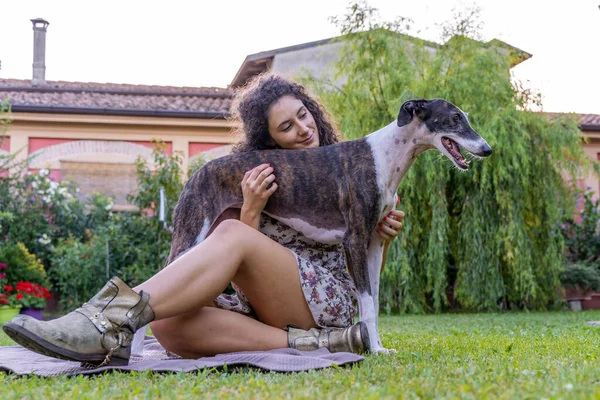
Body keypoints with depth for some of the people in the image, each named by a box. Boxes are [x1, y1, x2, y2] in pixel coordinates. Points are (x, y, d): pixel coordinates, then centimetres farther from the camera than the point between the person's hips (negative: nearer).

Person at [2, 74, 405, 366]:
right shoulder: (257, 176, 15)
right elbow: (246, 276, 4)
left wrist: (384, 237, -6)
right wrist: (251, 210, -13)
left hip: (328, 298, -3)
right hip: (264, 307, 3)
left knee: (231, 235, -32)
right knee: (169, 322, -30)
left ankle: (111, 320, -49)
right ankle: (308, 344, -35)